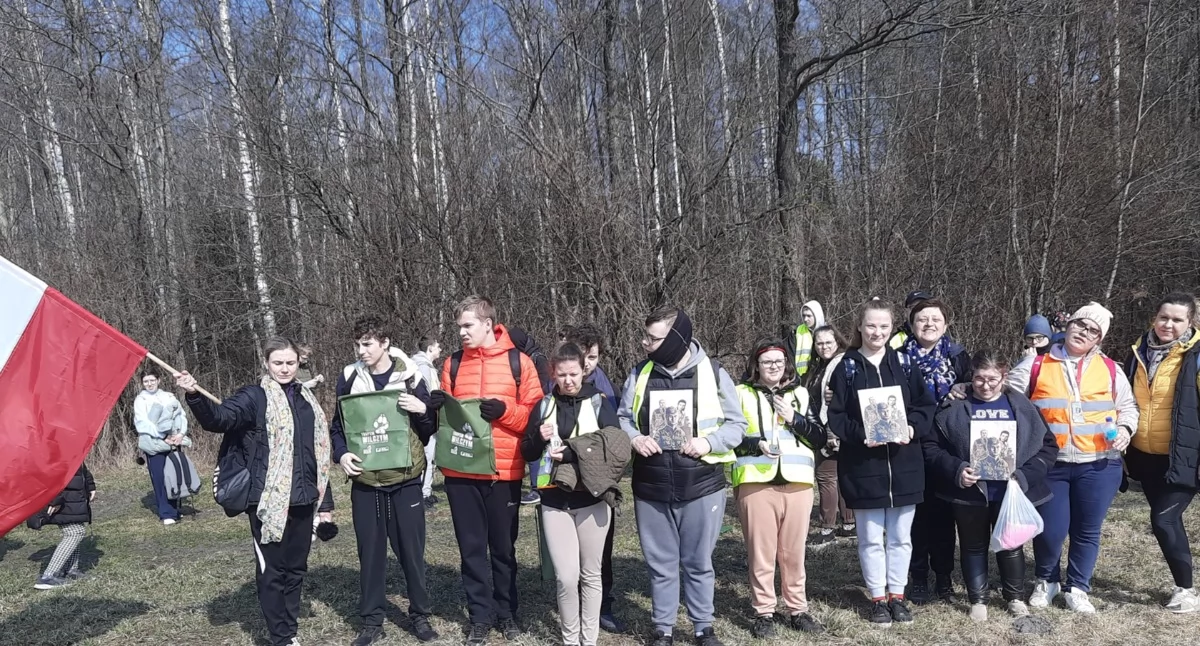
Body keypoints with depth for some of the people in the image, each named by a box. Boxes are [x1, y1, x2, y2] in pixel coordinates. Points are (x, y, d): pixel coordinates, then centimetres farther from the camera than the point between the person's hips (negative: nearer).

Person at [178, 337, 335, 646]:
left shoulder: (306, 398, 11)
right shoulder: (254, 397, -5)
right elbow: (219, 418, -23)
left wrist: (324, 499, 16)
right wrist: (194, 396, -42)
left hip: (301, 500, 5)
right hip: (269, 500, -5)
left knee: (296, 568, 14)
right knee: (272, 570, 2)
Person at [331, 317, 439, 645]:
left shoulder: (409, 376, -2)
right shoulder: (349, 378, 2)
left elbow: (431, 428, 3)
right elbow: (337, 426, 11)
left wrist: (422, 409, -17)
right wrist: (341, 454, -7)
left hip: (405, 478, -1)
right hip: (365, 480, 2)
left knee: (411, 548, 6)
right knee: (370, 550, 9)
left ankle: (420, 614, 22)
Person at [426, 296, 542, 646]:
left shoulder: (519, 361, -1)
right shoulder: (453, 363, 8)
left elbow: (534, 415, -3)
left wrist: (504, 411, -19)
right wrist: (438, 408, -8)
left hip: (504, 471, -2)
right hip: (460, 471, 2)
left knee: (503, 547, 11)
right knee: (472, 547, 9)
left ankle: (506, 612, 28)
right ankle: (480, 617, 22)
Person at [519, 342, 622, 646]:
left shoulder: (600, 402, -2)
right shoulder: (544, 405, 5)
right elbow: (527, 453, 8)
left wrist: (571, 454, -19)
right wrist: (539, 437, -13)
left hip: (592, 500, -1)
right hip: (555, 501, 1)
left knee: (590, 574, 9)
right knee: (566, 577, -3)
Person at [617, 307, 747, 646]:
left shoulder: (713, 373, -6)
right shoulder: (639, 374, 1)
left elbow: (736, 424, 1)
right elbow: (622, 418, 9)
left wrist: (709, 442, -16)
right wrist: (634, 439, -11)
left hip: (702, 487, -2)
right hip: (651, 488, 2)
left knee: (699, 563, 12)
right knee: (660, 564, 13)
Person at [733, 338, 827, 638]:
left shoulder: (801, 394, 13)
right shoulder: (741, 394, 6)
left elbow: (820, 438, 6)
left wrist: (794, 418, -8)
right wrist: (757, 444, -15)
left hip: (796, 483, 2)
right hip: (756, 483, -2)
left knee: (794, 552, 9)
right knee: (760, 552, 2)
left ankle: (797, 610, 22)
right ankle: (763, 613, 14)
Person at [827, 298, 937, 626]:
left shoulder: (904, 363, 5)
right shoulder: (846, 368, -3)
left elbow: (926, 405, 5)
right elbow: (835, 415, -5)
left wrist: (913, 427, -13)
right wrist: (860, 434, -20)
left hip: (903, 463, 2)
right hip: (863, 465, -2)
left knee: (901, 536, 12)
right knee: (871, 538, 7)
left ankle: (897, 595, 26)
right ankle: (878, 598, 21)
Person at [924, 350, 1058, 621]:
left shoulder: (1021, 406, 1)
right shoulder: (955, 408, -5)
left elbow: (1048, 444, 1)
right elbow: (930, 446, -4)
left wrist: (1025, 475, -12)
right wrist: (955, 470, -19)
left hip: (1009, 492, 1)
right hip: (969, 493, -1)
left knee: (1011, 544, 14)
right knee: (974, 546, 13)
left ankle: (1014, 596, 35)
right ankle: (978, 599, 29)